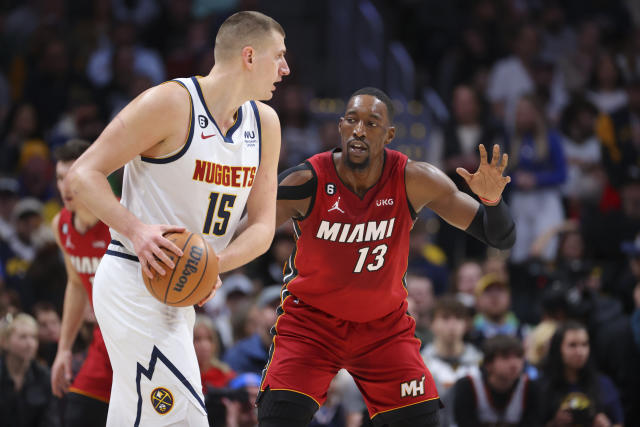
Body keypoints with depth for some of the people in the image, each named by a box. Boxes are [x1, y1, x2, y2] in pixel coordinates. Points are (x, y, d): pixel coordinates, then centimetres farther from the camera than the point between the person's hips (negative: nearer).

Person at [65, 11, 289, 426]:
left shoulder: (264, 123, 8)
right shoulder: (171, 103, -14)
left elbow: (263, 226, 7)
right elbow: (83, 174, -13)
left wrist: (215, 263, -14)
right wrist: (135, 230, -29)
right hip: (133, 284, -9)